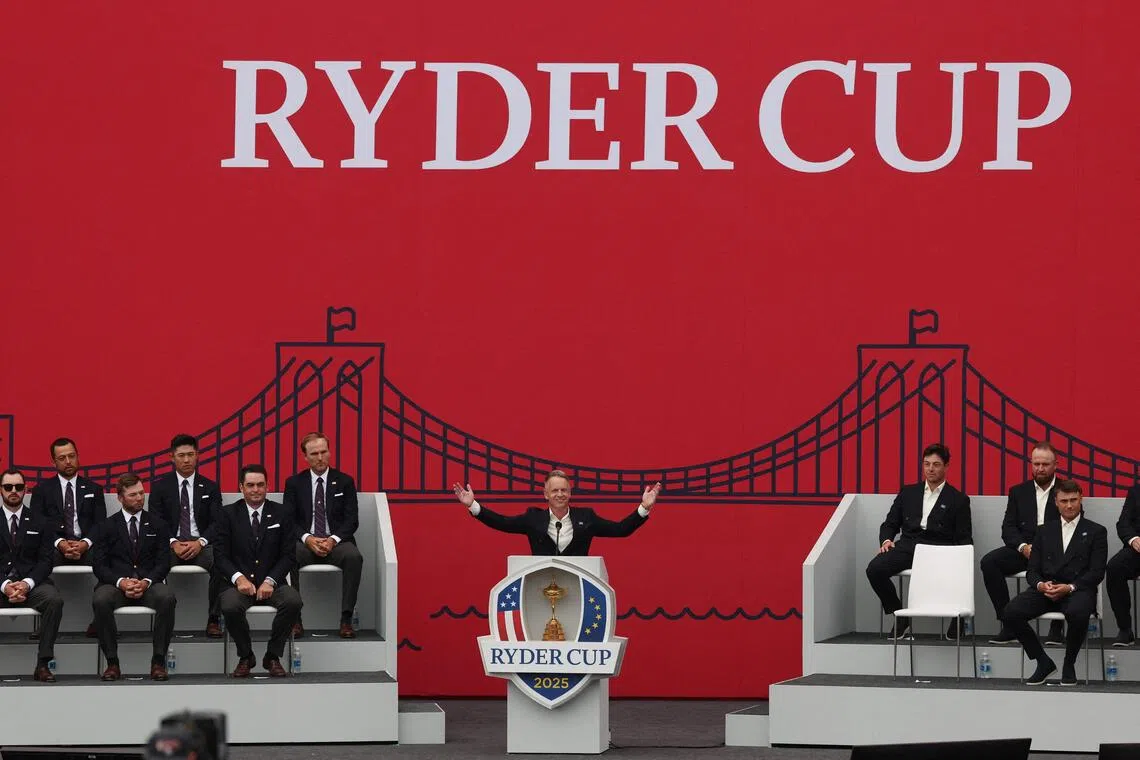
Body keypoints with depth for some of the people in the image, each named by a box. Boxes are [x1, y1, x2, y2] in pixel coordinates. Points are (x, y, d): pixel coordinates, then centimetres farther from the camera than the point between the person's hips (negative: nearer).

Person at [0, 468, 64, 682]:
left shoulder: (39, 522, 13)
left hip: (31, 583, 1)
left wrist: (27, 583, -14)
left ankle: (43, 664, -28)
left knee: (54, 600, -32)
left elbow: (46, 560, 5)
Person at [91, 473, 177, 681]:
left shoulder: (157, 525, 14)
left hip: (149, 585, 1)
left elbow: (164, 562, 5)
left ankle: (158, 661, -26)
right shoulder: (107, 527, 11)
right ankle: (112, 662, -24)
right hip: (117, 585, 0)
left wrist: (146, 582, -15)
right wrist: (121, 582, -17)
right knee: (100, 599, -36)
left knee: (166, 597, -35)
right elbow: (98, 565, 2)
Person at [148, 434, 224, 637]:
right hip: (171, 545, -1)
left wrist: (200, 542, -16)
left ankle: (213, 619, -23)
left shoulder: (210, 488, 13)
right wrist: (173, 543, -16)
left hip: (200, 545, 1)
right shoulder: (160, 486, 10)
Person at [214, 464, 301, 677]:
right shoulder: (228, 514, 5)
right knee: (230, 607, -34)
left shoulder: (281, 514, 8)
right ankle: (245, 657, -7)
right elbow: (220, 555, 0)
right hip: (240, 582, -1)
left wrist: (270, 581, -12)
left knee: (293, 601, -31)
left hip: (271, 582, 1)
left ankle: (273, 657, -10)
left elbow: (288, 555, 3)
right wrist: (238, 578, -18)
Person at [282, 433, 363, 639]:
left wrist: (333, 540, -17)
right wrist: (307, 539, -17)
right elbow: (288, 520, 2)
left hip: (336, 542, 0)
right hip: (305, 543, 0)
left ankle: (346, 619, -32)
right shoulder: (294, 483, 10)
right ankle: (295, 618, -29)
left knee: (354, 557, -35)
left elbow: (352, 520, 2)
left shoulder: (344, 482, 10)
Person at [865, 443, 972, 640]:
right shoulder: (908, 493, 22)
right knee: (875, 569, -26)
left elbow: (964, 539, 9)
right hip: (908, 547, 3)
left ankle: (955, 622, -7)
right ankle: (900, 616, -8)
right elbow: (890, 524, 23)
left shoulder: (958, 500, 13)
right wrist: (886, 540, 0)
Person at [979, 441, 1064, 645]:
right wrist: (1023, 547, -12)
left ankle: (1057, 628, -24)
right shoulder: (1019, 492, 17)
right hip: (1023, 549, 3)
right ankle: (1008, 624, -21)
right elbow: (1008, 528, 9)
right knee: (989, 562, -24)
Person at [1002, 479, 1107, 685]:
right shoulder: (1045, 531, 20)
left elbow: (1097, 573, 0)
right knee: (1010, 613, -23)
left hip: (1077, 590, -3)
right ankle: (1043, 662, -5)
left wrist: (1069, 588, -16)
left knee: (1077, 613, -40)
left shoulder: (1096, 532, 10)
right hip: (1045, 589, 3)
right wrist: (1041, 585, -11)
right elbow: (1032, 570, 14)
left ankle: (1069, 665, -13)